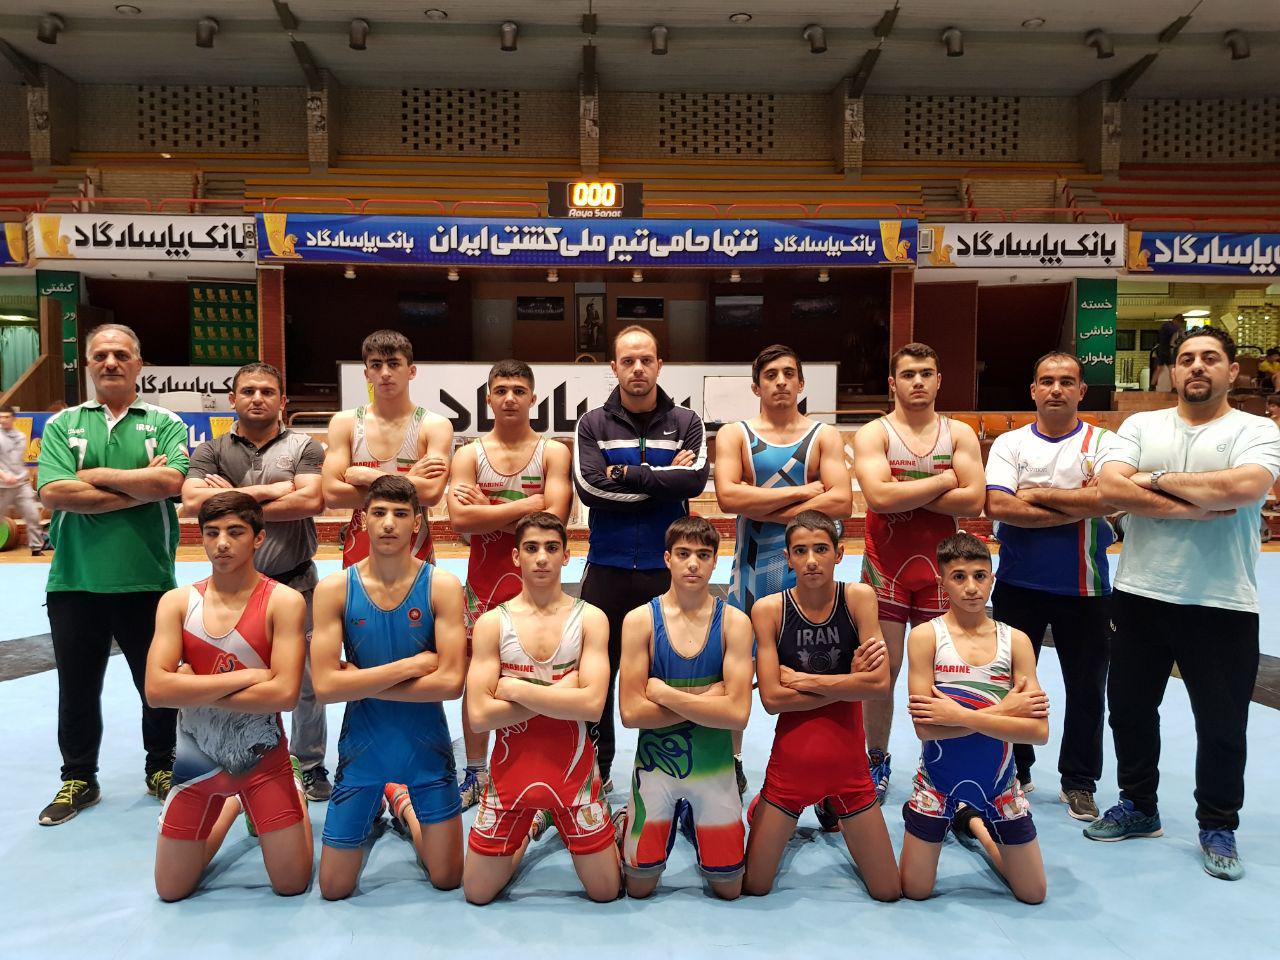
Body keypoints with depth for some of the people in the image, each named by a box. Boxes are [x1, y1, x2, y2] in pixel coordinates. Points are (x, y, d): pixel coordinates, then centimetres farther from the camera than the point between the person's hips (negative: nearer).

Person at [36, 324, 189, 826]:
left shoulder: (165, 423, 2)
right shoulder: (62, 424, 5)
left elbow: (171, 482, -17)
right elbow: (53, 492, -12)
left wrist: (96, 475, -11)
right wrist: (139, 487, -14)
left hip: (148, 580, -1)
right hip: (74, 582, 2)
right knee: (77, 688, 14)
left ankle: (162, 769, 31)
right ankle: (78, 779, 32)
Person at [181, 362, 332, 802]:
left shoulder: (304, 448, 1)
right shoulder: (212, 451, 5)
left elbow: (311, 501, -17)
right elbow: (192, 501, -13)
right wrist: (269, 490, -16)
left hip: (295, 583, -1)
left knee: (304, 681, 7)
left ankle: (310, 765, 24)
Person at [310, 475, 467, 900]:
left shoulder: (442, 586, -12)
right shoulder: (334, 589, -10)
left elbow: (451, 683, -19)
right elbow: (325, 687, -17)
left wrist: (362, 683, -17)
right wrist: (413, 663, -20)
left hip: (427, 747, 0)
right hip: (362, 748, 0)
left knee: (447, 879, 13)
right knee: (334, 889, 11)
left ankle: (403, 803, 39)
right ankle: (375, 807, 38)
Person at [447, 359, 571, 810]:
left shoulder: (553, 452, -1)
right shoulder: (469, 454, 3)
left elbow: (554, 518, -16)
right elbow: (460, 519, -13)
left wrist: (487, 511, -13)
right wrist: (525, 505, -16)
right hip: (484, 578, 2)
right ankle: (476, 773, 26)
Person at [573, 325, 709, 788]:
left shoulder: (686, 422, 4)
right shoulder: (593, 424, 3)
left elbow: (695, 478, -14)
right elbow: (589, 487, -13)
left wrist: (626, 474, -15)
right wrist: (664, 478, -12)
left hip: (667, 569, 0)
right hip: (608, 570, 1)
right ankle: (596, 768, 27)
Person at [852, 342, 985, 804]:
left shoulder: (959, 433, 5)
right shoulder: (873, 434, -2)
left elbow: (973, 501, -9)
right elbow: (878, 496, -20)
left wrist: (905, 494, -14)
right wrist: (942, 480, -12)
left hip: (939, 567, 2)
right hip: (885, 567, -2)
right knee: (882, 669, 4)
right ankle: (877, 761, 23)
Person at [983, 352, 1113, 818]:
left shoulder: (1102, 442, 0)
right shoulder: (1009, 443, 1)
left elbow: (1108, 498, -19)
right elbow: (998, 506, -15)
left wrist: (1037, 493, -16)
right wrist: (1076, 507, -15)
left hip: (1085, 587, 0)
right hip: (1018, 584, 1)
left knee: (1086, 687, 9)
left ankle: (1079, 781, 27)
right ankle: (1014, 772, 29)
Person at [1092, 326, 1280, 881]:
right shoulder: (1140, 426, 5)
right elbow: (1110, 488, -11)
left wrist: (1157, 479, -13)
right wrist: (1192, 507, -18)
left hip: (1223, 604, -3)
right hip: (1140, 597, 3)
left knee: (1222, 724, 8)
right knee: (1130, 708, 14)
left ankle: (1218, 828, 29)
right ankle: (1138, 808, 33)